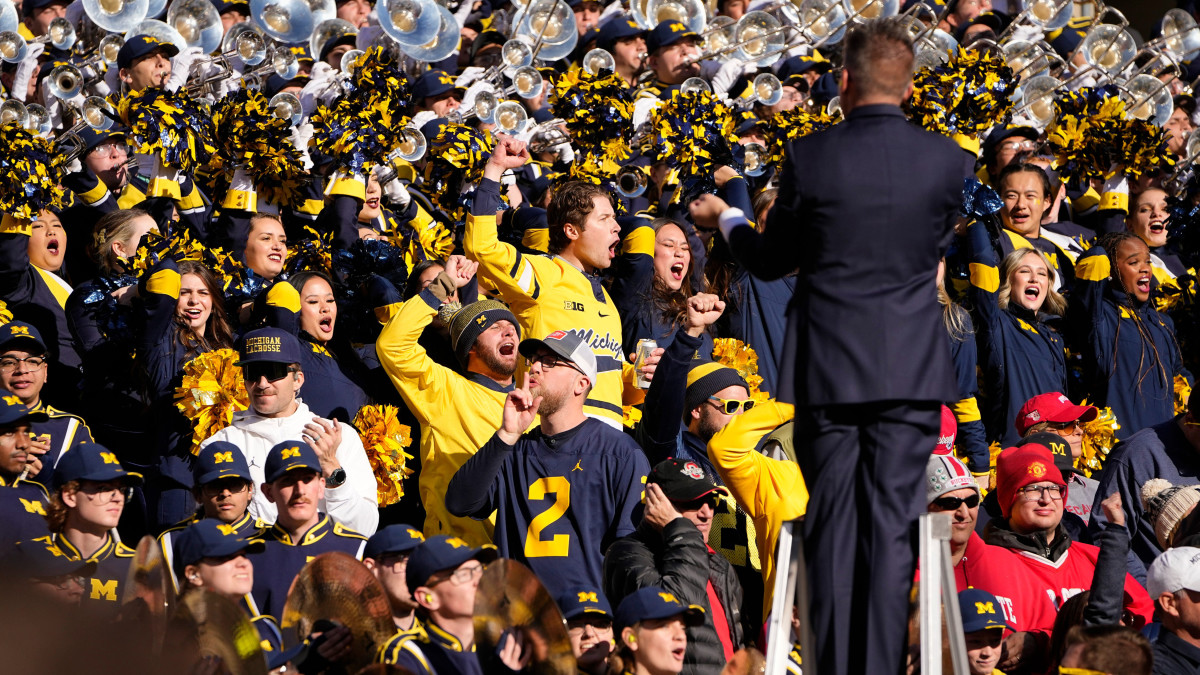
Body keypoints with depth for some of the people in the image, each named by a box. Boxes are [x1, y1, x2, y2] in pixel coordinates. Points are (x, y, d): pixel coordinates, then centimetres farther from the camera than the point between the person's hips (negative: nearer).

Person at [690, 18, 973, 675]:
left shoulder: (809, 157, -7)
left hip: (828, 371, -1)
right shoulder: (948, 160, -3)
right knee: (891, 526, 2)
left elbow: (772, 259, 5)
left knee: (831, 528, 6)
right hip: (912, 371, 1)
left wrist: (724, 217, 24)